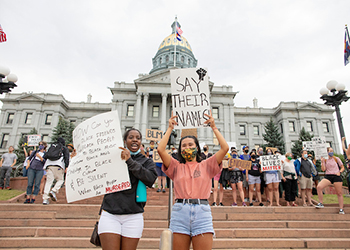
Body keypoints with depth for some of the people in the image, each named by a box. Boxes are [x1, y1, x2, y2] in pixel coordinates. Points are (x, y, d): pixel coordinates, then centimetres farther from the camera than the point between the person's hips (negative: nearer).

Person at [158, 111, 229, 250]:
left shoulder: (206, 165, 11)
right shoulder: (176, 167, 11)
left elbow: (225, 148, 2)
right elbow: (161, 149, -1)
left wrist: (214, 127, 7)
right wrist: (170, 128, 6)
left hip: (202, 211, 0)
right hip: (180, 211, 1)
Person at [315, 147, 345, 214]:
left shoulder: (336, 159, 8)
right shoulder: (325, 160, 8)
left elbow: (342, 167, 12)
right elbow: (323, 169, -1)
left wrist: (340, 172, -7)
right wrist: (322, 162, -11)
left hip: (336, 177, 0)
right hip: (328, 176, 0)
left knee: (339, 193, 1)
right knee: (319, 187, -22)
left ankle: (341, 209, 15)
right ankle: (321, 203, -10)